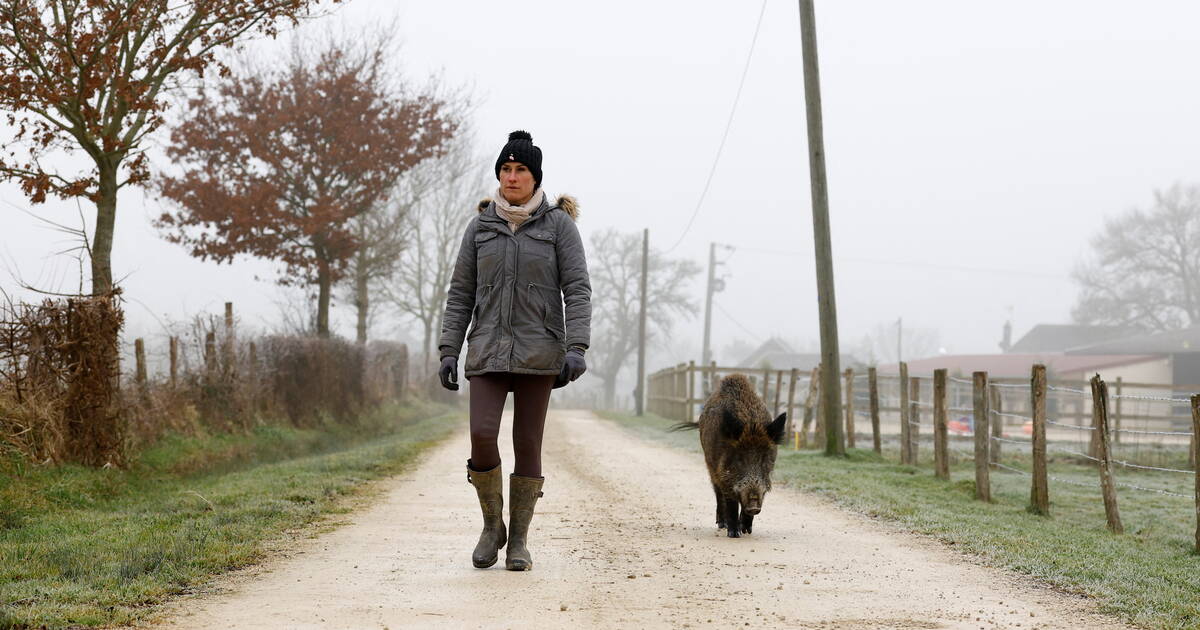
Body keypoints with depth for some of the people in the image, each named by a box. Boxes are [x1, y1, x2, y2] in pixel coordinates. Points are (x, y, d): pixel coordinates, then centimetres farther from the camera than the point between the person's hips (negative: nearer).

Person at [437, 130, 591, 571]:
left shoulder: (558, 224, 1)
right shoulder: (480, 227, 9)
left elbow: (577, 289, -5)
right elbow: (460, 294, 9)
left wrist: (577, 348, -16)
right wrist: (448, 350, 1)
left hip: (538, 352, -2)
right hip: (488, 350, 2)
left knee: (528, 444, -1)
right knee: (481, 436, -14)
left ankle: (519, 539, 11)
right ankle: (492, 524, 8)